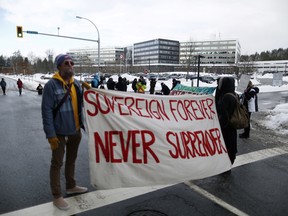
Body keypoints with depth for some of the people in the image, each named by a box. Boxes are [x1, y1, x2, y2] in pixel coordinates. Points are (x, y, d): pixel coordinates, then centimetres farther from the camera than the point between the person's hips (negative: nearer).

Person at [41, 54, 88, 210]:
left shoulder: (76, 83, 5)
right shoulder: (51, 85, -14)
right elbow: (46, 111, -17)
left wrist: (81, 125, 5)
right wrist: (50, 134, -19)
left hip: (75, 130, 6)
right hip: (59, 132, -6)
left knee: (71, 160, 20)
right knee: (57, 163, 6)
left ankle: (71, 186, 38)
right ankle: (57, 196, 19)